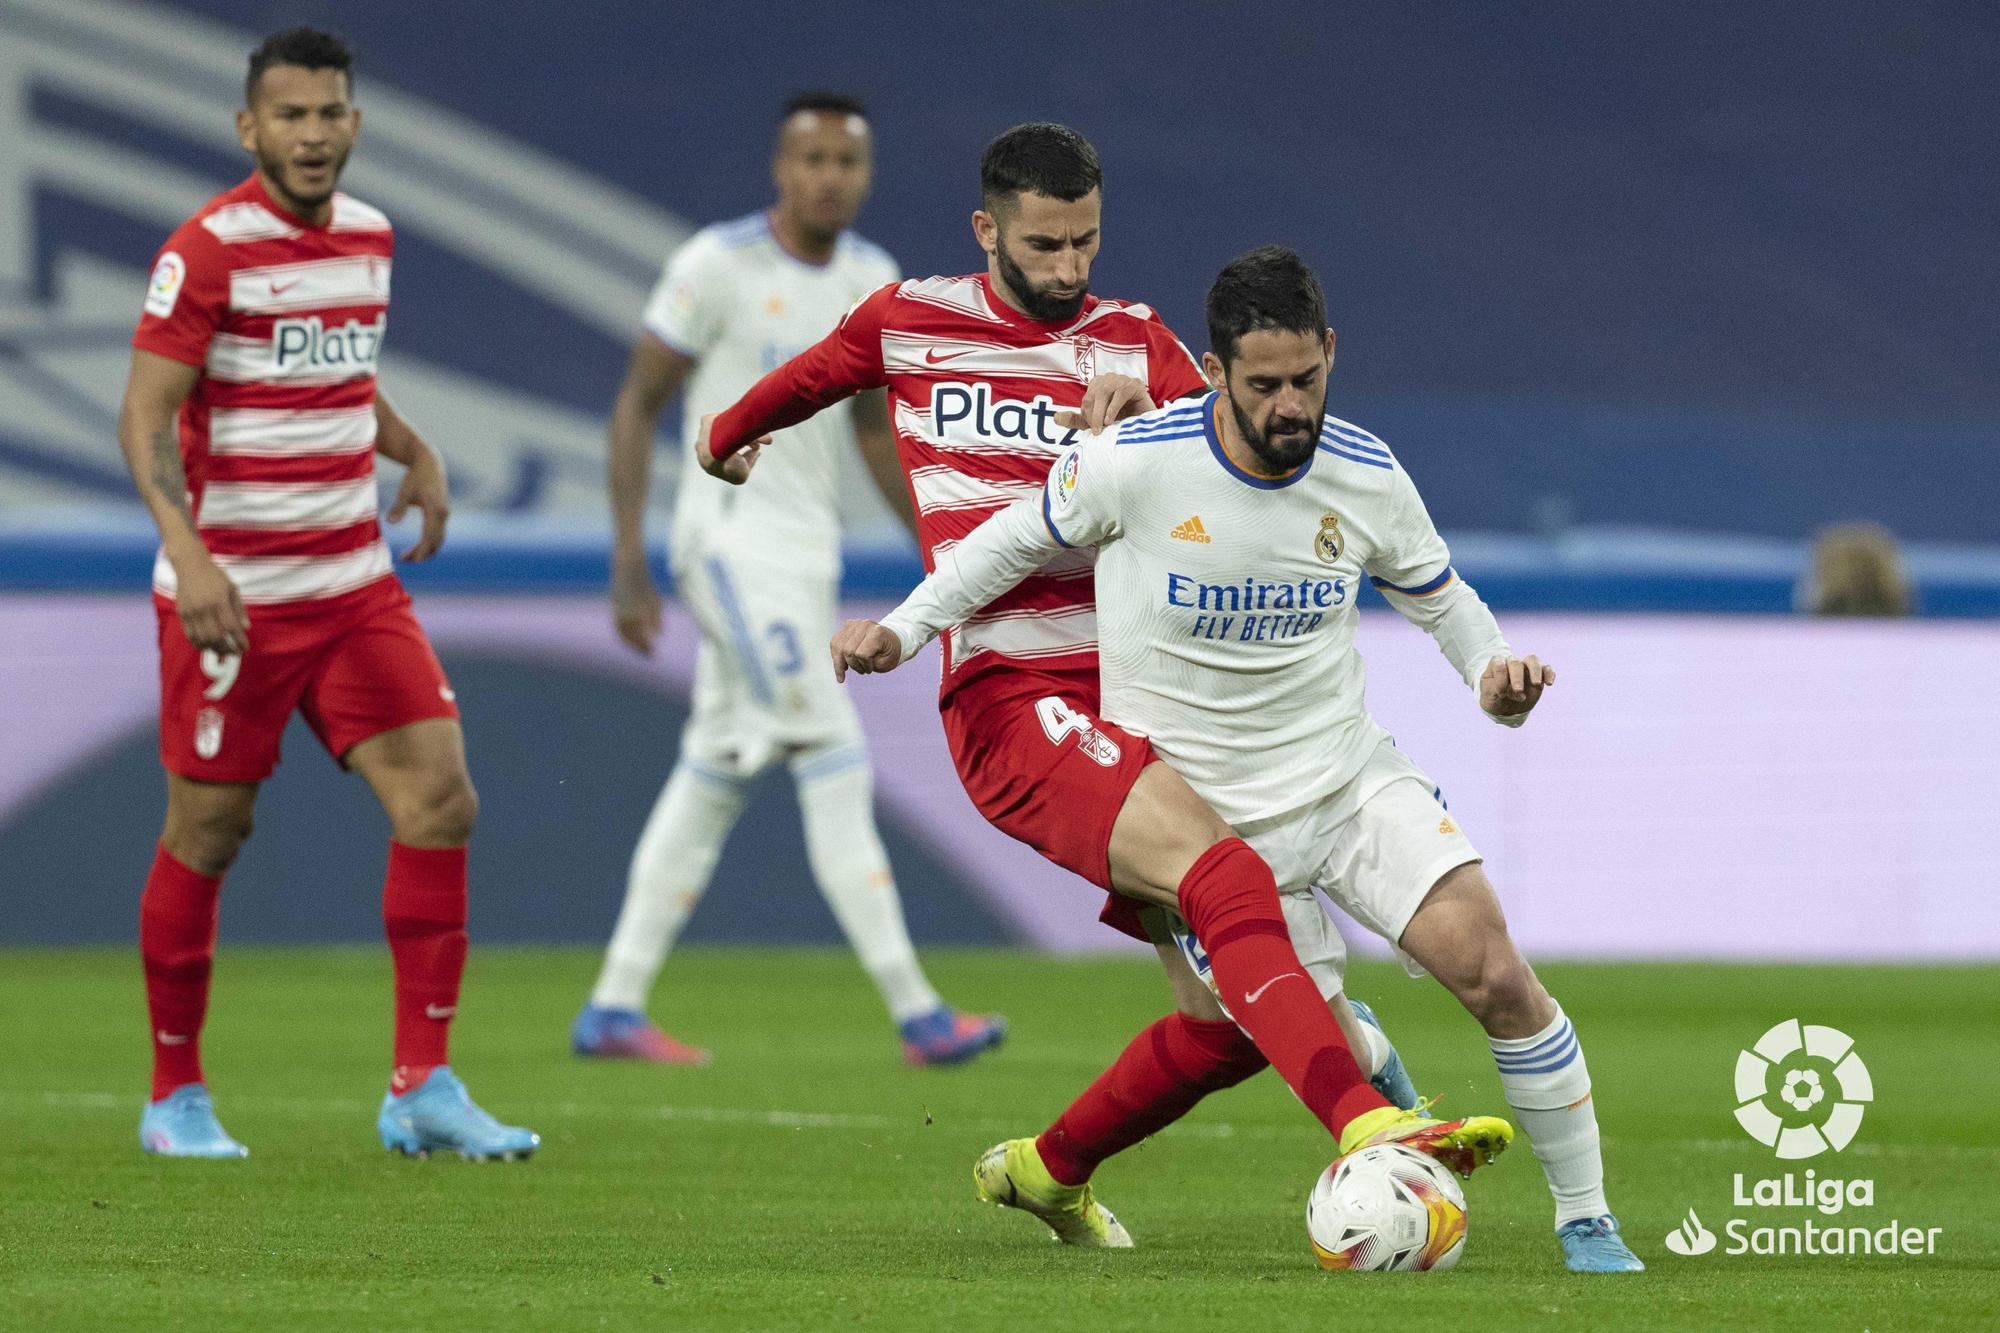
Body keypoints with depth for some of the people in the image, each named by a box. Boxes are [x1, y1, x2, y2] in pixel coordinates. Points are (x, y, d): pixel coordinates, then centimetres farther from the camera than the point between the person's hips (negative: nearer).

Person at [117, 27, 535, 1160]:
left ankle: (422, 1088, -1)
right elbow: (146, 417, -17)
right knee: (209, 832, 2)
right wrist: (189, 552, -31)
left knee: (440, 801, -6)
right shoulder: (209, 251, -12)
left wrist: (416, 454, 13)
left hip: (353, 586, 6)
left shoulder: (370, 237, 9)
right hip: (228, 592, -6)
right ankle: (176, 1097, 17)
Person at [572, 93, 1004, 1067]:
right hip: (733, 540, -8)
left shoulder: (872, 280, 9)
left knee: (713, 781, 10)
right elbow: (638, 405, -8)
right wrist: (628, 565, -12)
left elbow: (875, 428, 20)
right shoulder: (718, 266, -11)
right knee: (836, 772, -12)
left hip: (809, 550, 8)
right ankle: (915, 1014, -13)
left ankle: (612, 1011, 17)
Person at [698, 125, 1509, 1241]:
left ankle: (1051, 1172, 25)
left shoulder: (1134, 342, 16)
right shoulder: (909, 323, 10)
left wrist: (1160, 409, -19)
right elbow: (804, 382, 32)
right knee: (1223, 874, -31)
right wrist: (727, 438, 49)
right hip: (1012, 703, -5)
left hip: (1132, 698, 5)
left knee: (1235, 1014, 0)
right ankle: (1367, 1127, -47)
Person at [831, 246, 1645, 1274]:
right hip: (1200, 810, -1)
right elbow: (1021, 537, 4)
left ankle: (1586, 1224, -3)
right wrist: (903, 629, 2)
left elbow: (1440, 598, 10)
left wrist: (1495, 671, -10)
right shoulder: (1133, 464, -17)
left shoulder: (1366, 476, -8)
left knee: (1494, 974, -16)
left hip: (1349, 776, 1)